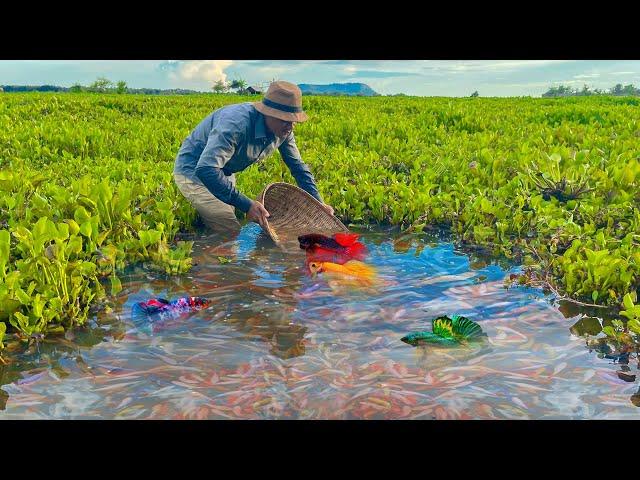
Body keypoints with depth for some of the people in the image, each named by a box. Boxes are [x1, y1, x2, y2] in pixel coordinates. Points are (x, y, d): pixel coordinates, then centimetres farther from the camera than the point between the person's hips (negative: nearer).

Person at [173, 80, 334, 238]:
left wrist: (318, 202, -8)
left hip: (224, 173, 8)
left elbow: (299, 167, 2)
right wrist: (246, 205, -47)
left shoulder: (283, 130, -13)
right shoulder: (237, 122, -38)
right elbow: (206, 169, -45)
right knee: (233, 231, -17)